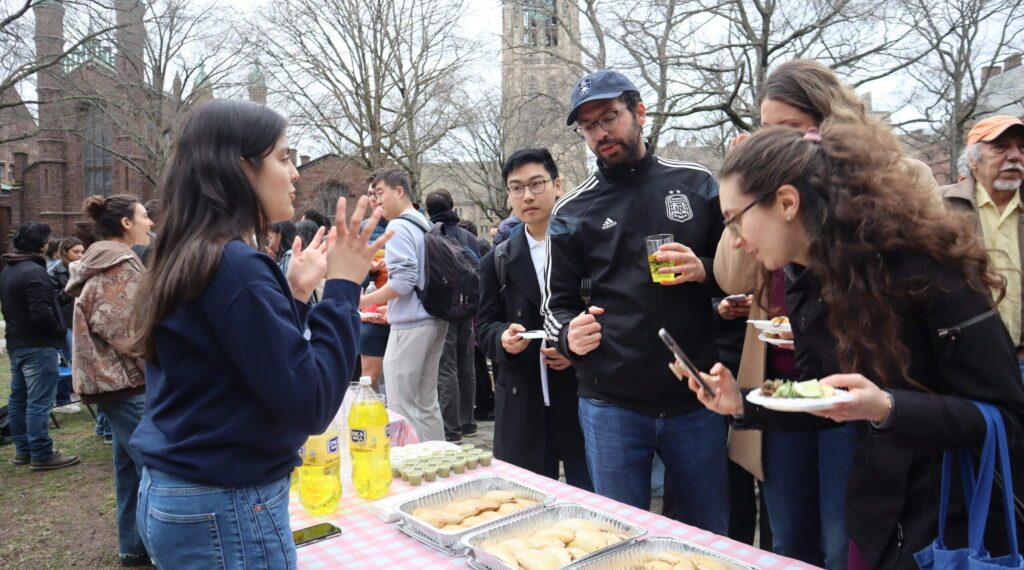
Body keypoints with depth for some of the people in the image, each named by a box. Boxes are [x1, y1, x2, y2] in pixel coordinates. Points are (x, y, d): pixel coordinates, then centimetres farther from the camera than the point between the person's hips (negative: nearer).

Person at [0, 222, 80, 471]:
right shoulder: (34, 272, -20)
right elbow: (41, 313, -24)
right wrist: (58, 330, -7)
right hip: (37, 345, -10)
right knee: (39, 401, -6)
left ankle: (23, 450, 25)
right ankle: (41, 455, -2)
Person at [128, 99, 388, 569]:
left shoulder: (189, 259, 7)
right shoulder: (236, 266, -22)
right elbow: (310, 404, -24)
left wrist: (295, 294, 8)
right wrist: (342, 287, -19)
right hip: (228, 510, -9)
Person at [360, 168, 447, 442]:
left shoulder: (399, 227, -11)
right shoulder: (425, 226, 15)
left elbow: (403, 281, -20)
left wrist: (360, 301, -10)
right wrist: (390, 310, 23)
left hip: (411, 325, -9)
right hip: (433, 320, 9)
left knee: (402, 407, -1)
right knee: (427, 404, 13)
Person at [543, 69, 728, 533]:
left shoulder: (698, 185, 5)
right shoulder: (572, 212, 4)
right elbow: (557, 303, 8)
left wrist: (704, 271, -11)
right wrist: (569, 334, -14)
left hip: (695, 397, 1)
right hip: (611, 404, 0)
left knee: (711, 539, 16)